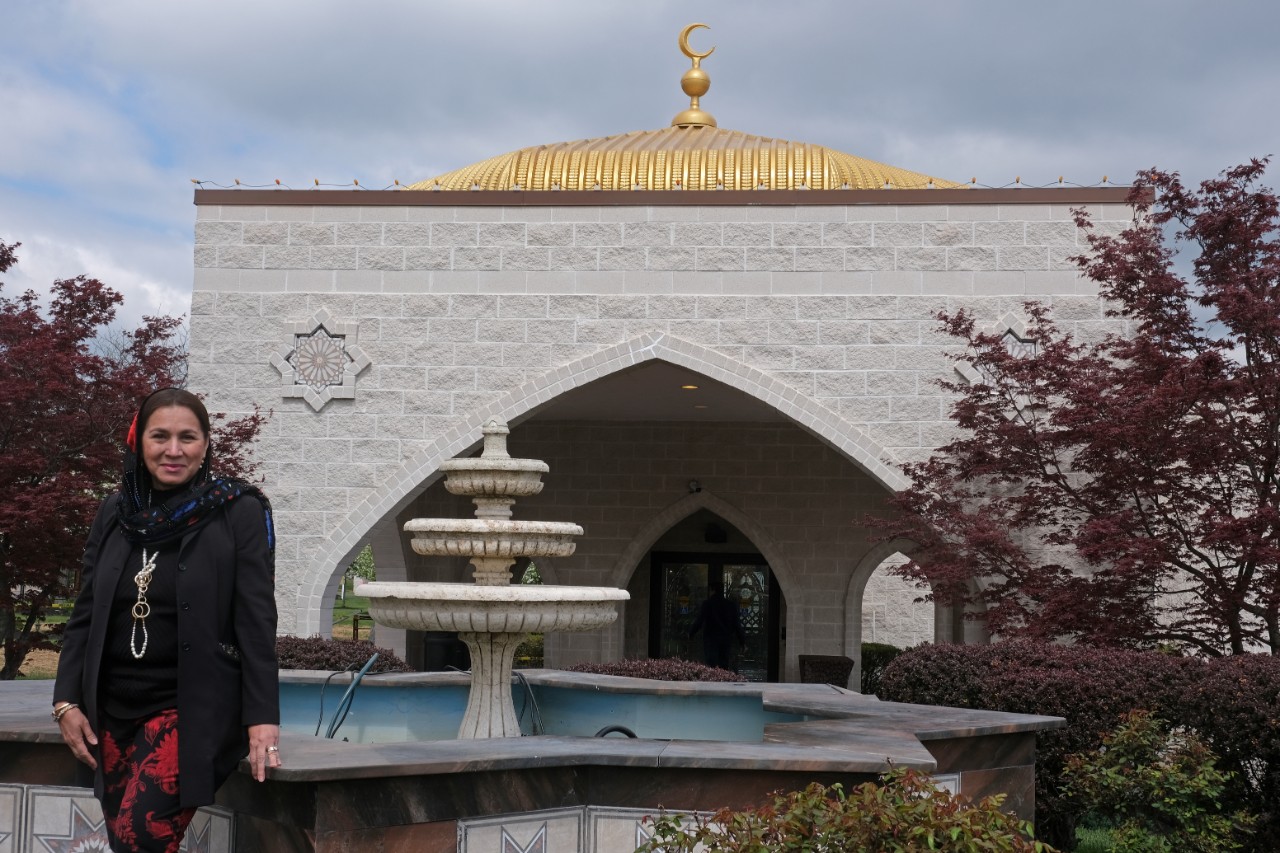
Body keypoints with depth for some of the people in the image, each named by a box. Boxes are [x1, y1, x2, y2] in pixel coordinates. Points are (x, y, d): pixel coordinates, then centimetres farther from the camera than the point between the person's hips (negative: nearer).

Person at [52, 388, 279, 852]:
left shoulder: (238, 512, -5)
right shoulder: (115, 514, 8)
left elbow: (256, 621, -9)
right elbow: (85, 616, 13)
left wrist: (262, 717, -14)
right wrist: (67, 700, 3)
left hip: (197, 708, -5)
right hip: (114, 709, 5)